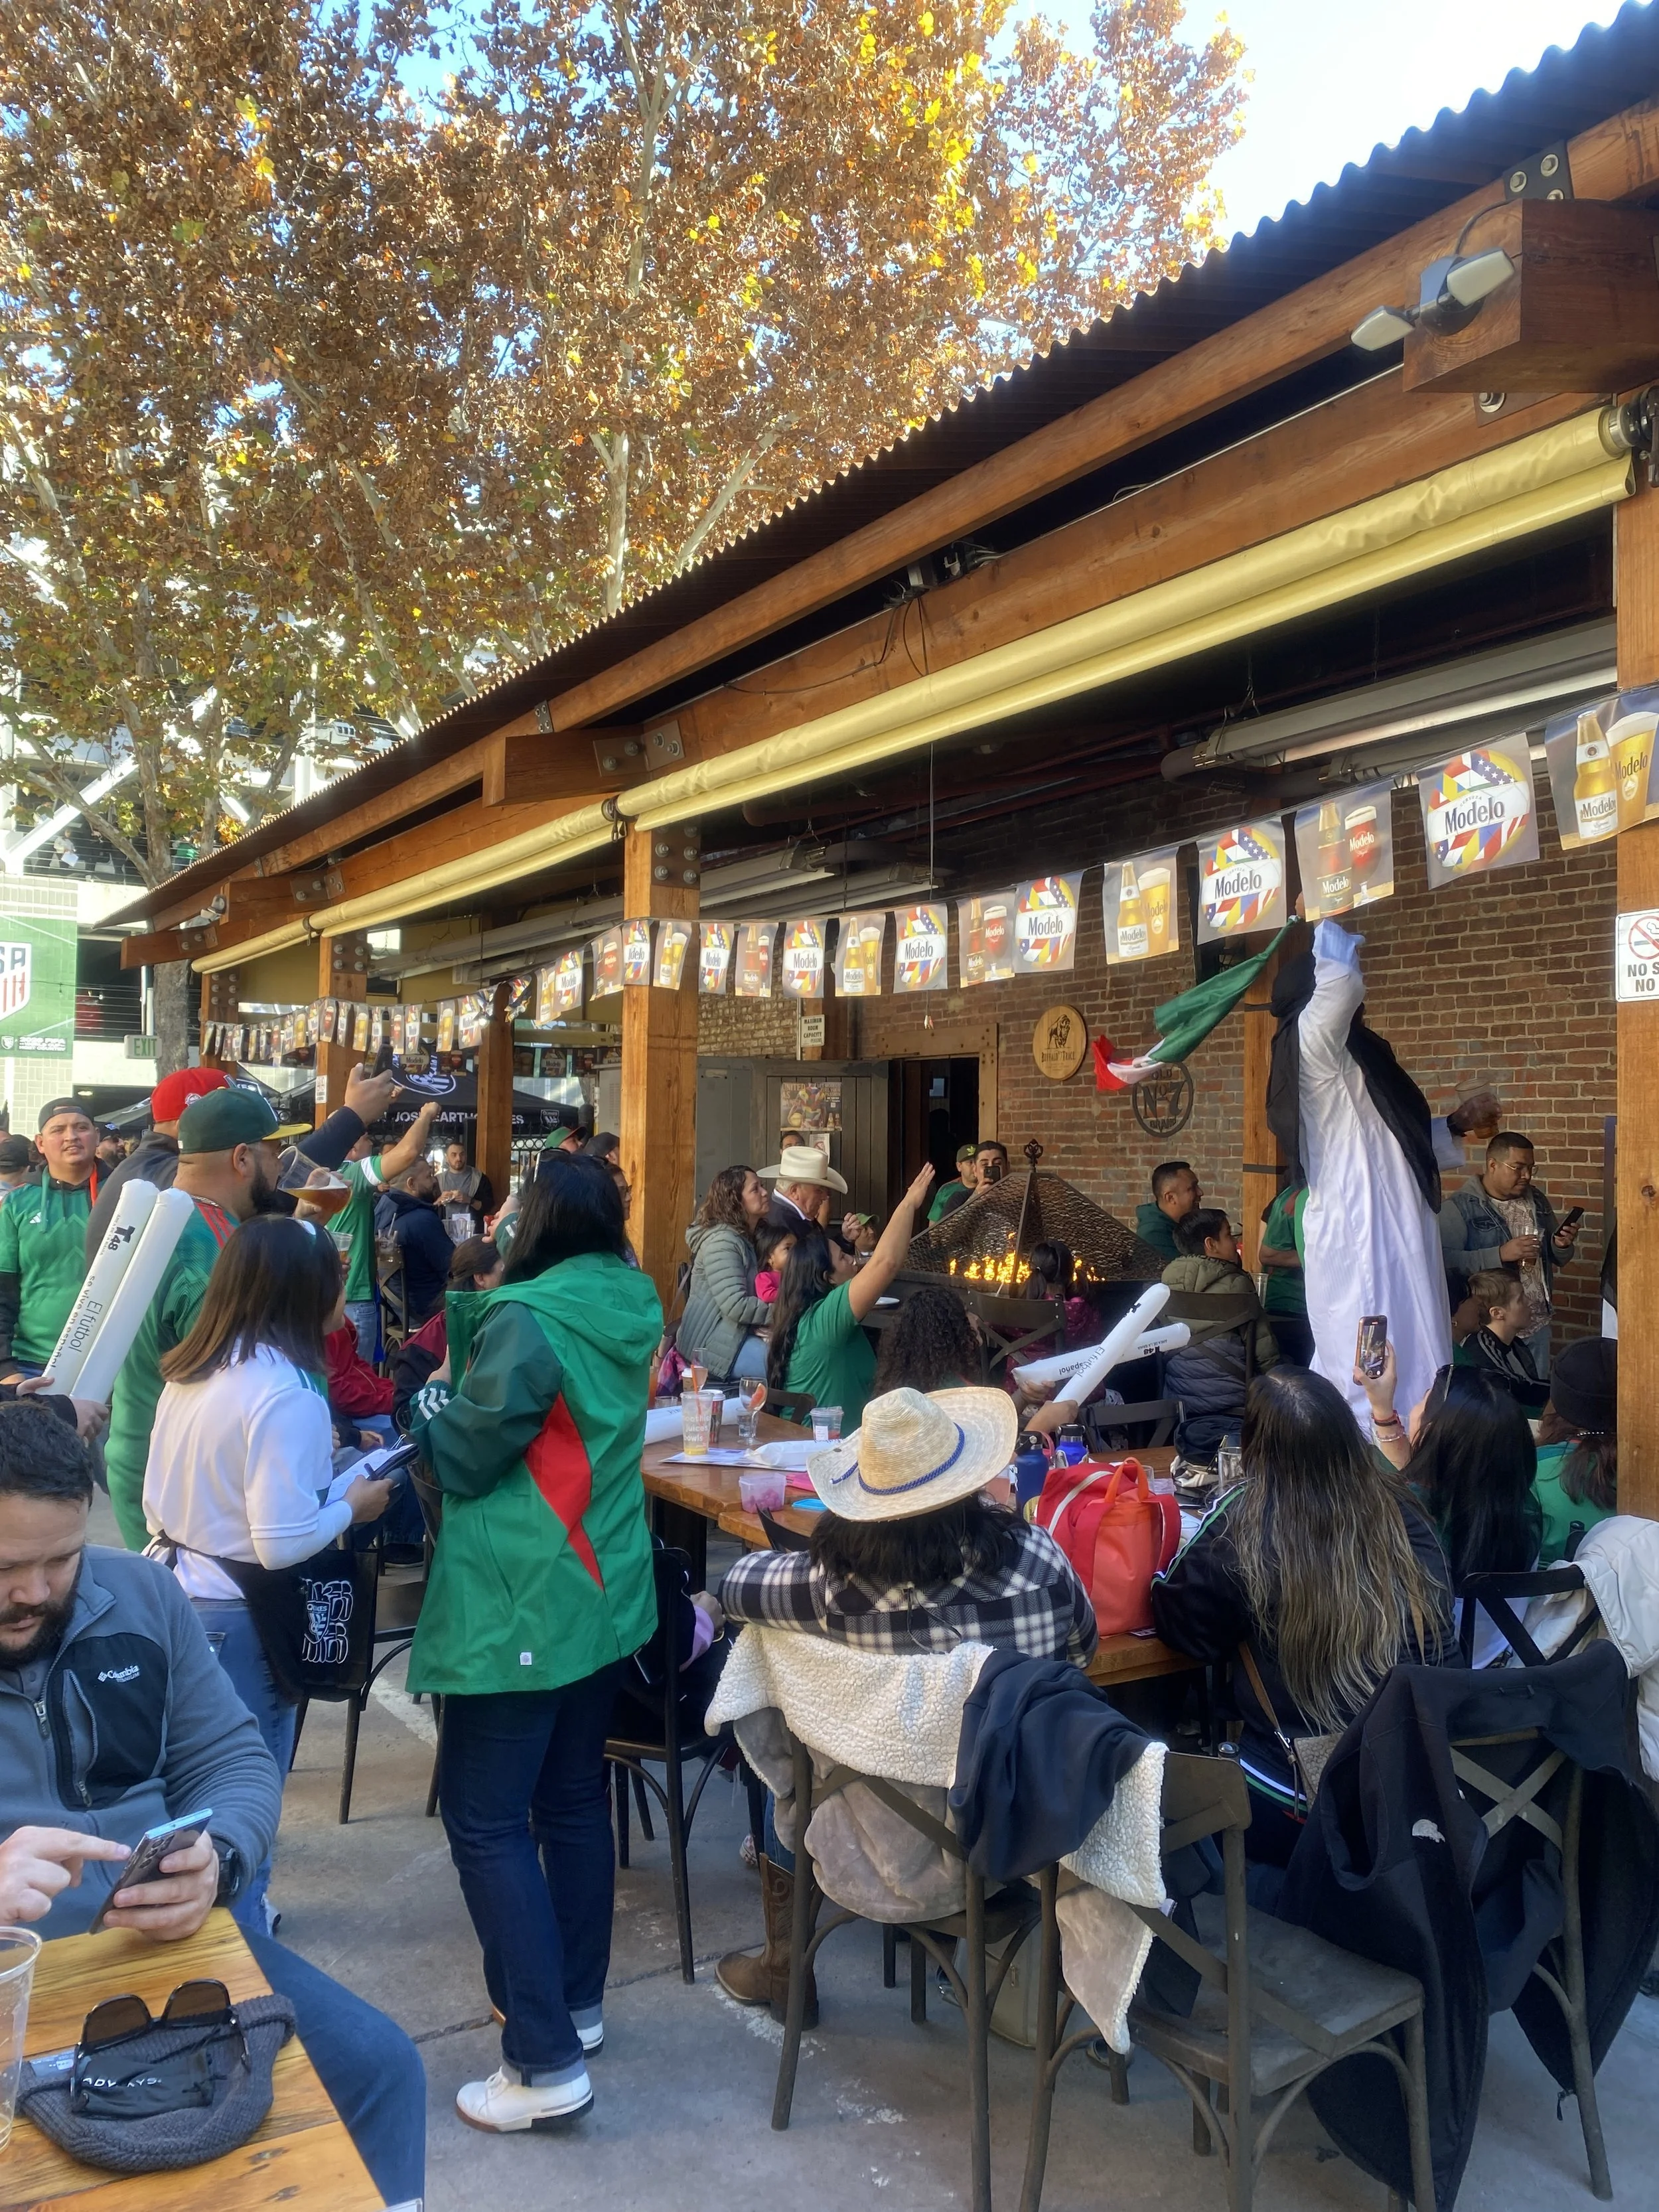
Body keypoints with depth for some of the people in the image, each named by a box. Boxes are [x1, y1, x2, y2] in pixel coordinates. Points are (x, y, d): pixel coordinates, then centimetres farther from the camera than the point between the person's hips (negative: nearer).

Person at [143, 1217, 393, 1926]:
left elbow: (155, 1503, 10)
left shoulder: (189, 1374, 2)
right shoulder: (287, 1395, -23)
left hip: (176, 1594, 8)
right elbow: (282, 1543, -25)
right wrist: (352, 1507, -8)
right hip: (238, 1616, -8)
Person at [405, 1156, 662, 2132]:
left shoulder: (531, 1318, -20)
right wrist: (468, 1394, 13)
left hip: (521, 1603, -8)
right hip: (607, 1592, 8)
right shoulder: (636, 1306, 3)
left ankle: (546, 2062, 2)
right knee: (575, 1798, 18)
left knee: (487, 1819, 0)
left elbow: (465, 1459, -12)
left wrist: (434, 1398, 6)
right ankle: (577, 2000, 30)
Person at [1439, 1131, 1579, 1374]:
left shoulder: (1537, 1200, 9)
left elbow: (1556, 1260, 17)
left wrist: (1562, 1245, -5)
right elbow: (1445, 1261, -24)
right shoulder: (1461, 1206, -13)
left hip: (1538, 1325, 6)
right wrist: (1500, 1254, -27)